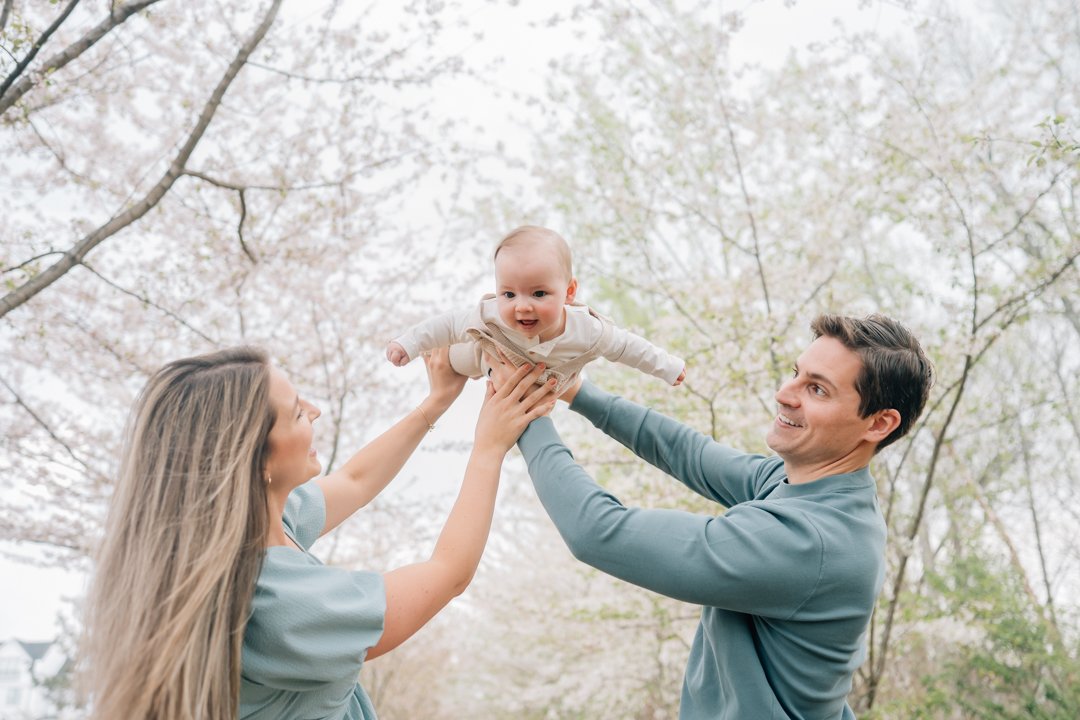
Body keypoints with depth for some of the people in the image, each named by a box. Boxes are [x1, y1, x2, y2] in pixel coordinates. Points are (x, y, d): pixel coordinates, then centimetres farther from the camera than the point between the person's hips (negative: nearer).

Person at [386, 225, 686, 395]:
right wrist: (408, 343, -33)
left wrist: (668, 367, -15)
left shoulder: (587, 331, -44)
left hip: (551, 383, 2)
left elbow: (627, 346, -27)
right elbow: (449, 324, -31)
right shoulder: (491, 319, -47)